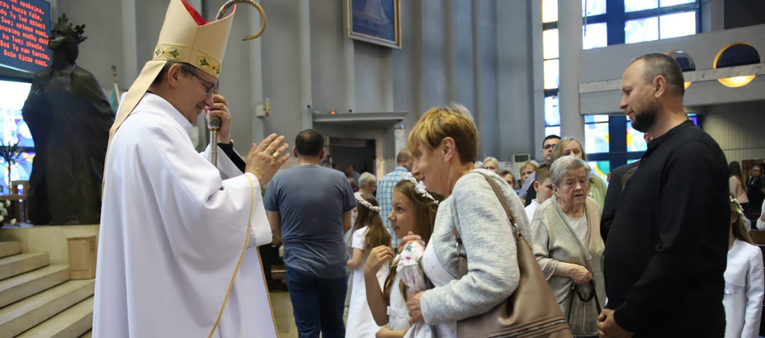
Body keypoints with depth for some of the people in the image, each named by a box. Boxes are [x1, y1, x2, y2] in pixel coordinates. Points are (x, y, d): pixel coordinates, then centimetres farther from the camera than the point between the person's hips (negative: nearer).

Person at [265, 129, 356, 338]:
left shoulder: (279, 180, -6)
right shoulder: (339, 179, -5)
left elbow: (274, 229, 1)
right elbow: (346, 225, 4)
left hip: (298, 265, -1)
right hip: (334, 265, 1)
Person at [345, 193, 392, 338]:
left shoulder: (360, 233, -13)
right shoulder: (384, 232, 8)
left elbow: (356, 263, -16)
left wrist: (344, 263, 2)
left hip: (365, 286, -6)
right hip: (382, 284, 7)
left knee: (362, 326, 0)